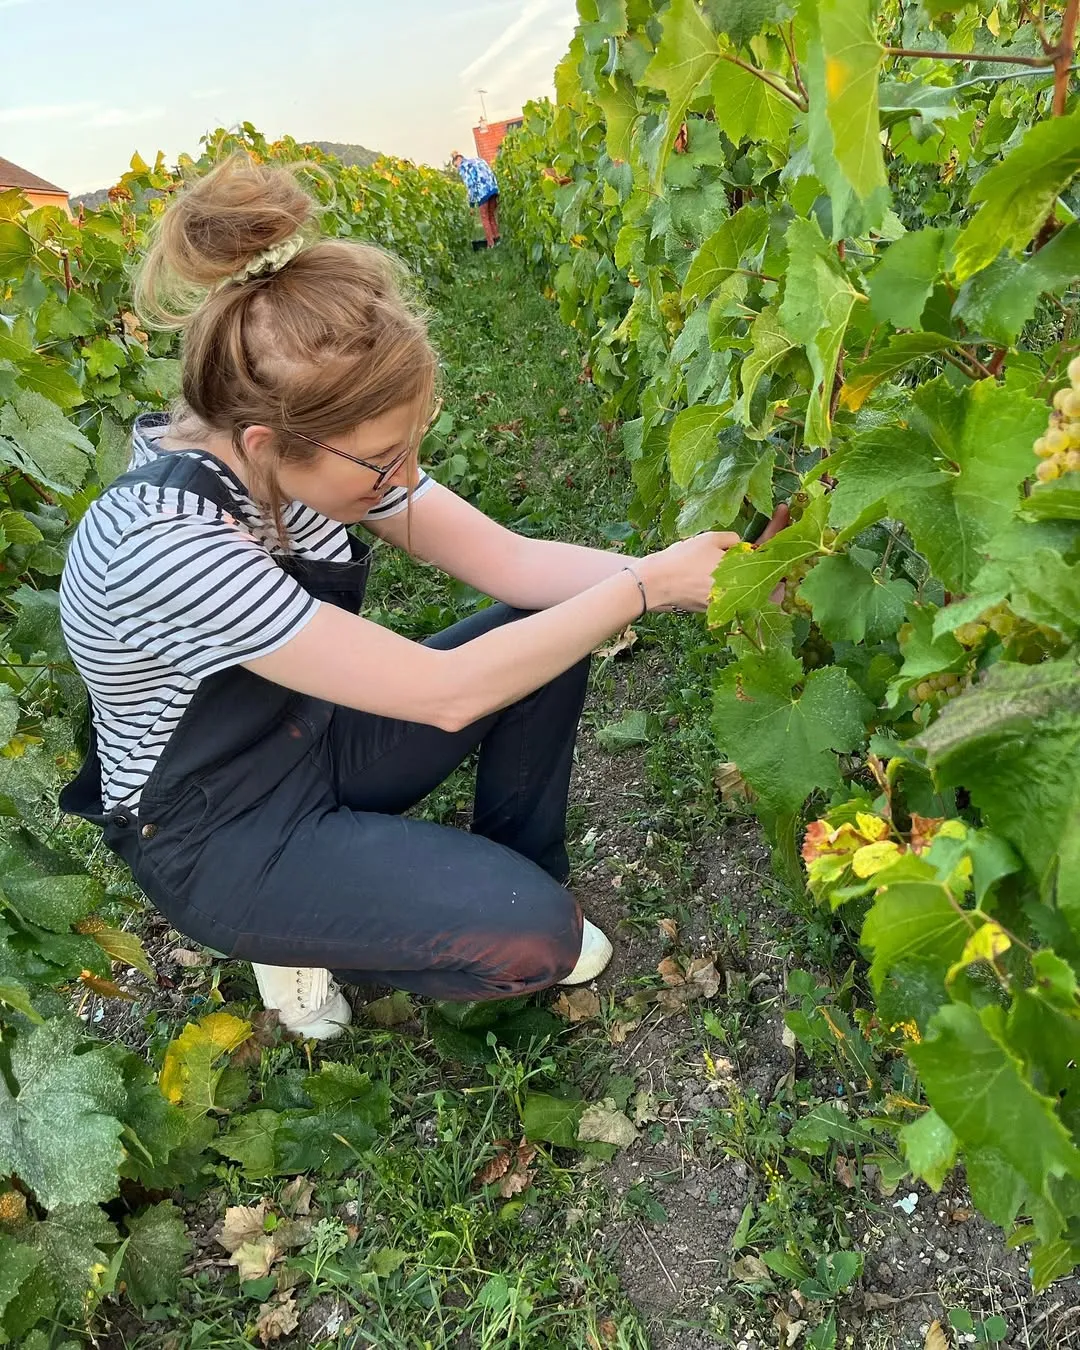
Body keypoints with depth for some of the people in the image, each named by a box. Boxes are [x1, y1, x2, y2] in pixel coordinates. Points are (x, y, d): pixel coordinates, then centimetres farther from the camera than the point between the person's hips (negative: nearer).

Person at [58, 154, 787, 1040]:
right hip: (220, 838, -7)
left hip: (318, 741, 7)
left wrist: (688, 576, -22)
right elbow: (447, 693, -35)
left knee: (548, 631, -5)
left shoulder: (320, 448, -13)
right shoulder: (162, 545, -36)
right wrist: (646, 586, -27)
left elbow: (514, 561, -11)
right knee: (532, 936, -20)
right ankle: (304, 944, 7)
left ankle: (518, 882, 12)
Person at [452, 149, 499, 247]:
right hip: (494, 188, 6)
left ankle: (491, 244, 1)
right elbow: (491, 175, 20)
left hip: (483, 192, -6)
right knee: (492, 215, 18)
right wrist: (496, 193, 19)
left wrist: (472, 204, -2)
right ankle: (496, 239, 18)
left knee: (485, 218, 4)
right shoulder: (478, 160, 27)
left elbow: (470, 185, -4)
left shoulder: (462, 166, 5)